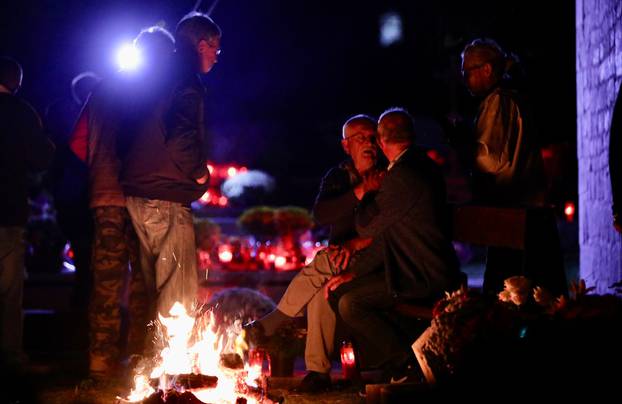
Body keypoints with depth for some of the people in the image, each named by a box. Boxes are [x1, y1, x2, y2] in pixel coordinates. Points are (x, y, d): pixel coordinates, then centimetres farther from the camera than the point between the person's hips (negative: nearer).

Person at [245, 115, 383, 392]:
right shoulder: (337, 177, 11)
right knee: (321, 291, -29)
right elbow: (320, 215, -8)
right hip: (338, 261, 3)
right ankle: (318, 371, -23)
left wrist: (357, 243, -24)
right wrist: (360, 191, -17)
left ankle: (269, 325, -13)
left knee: (323, 267, -30)